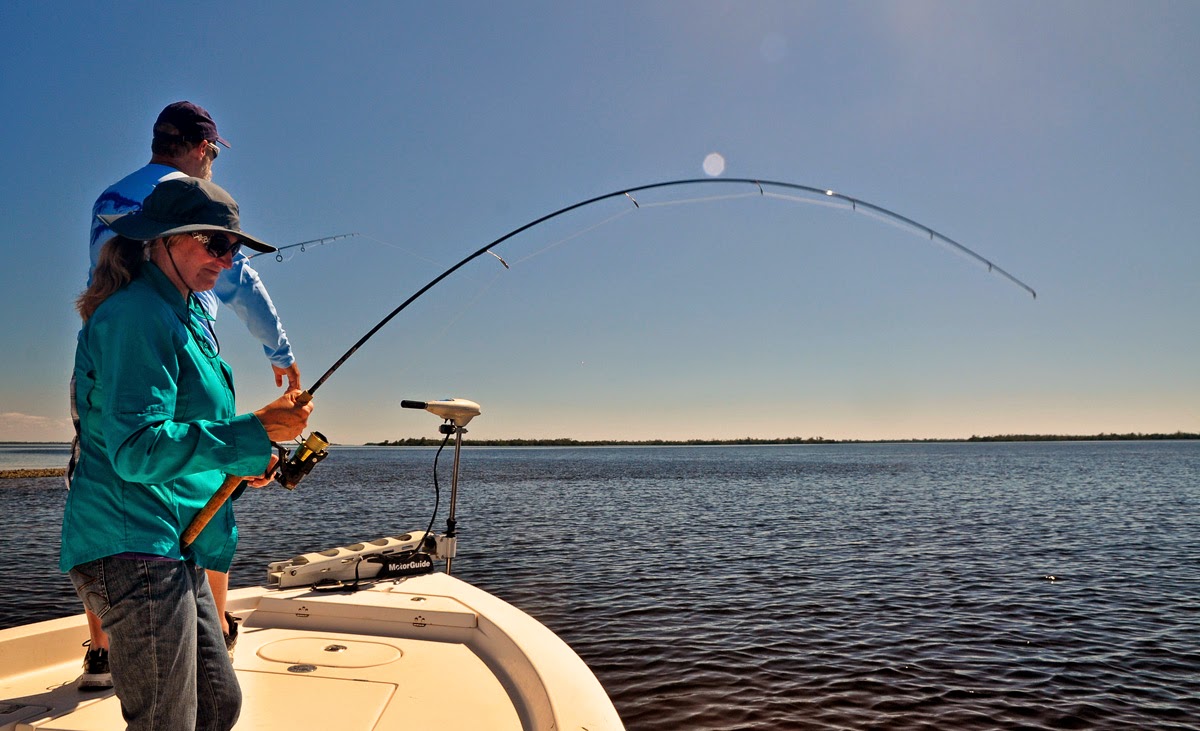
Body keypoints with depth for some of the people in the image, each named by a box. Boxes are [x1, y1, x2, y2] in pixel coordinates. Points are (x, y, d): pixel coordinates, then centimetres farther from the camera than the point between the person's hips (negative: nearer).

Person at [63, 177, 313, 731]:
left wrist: (243, 461, 10)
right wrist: (253, 431, -22)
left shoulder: (186, 317, 19)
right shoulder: (136, 317, -13)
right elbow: (137, 449, -22)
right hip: (133, 548, -10)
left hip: (177, 550, 10)